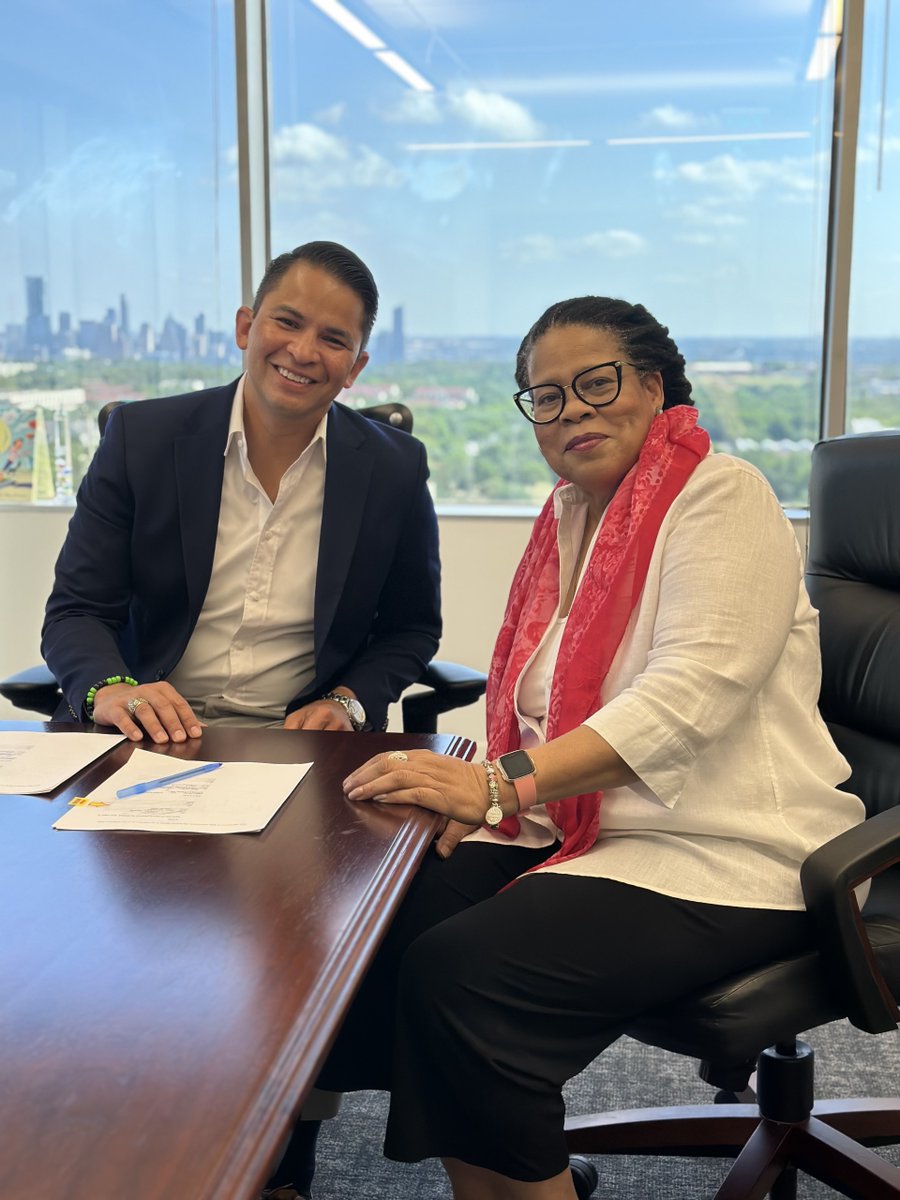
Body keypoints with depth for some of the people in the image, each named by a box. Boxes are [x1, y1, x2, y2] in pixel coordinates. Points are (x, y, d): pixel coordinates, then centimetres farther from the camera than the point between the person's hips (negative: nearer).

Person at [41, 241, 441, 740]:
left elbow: (411, 628, 12)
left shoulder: (395, 470, 0)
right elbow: (76, 610, 1)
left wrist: (348, 700, -7)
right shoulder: (140, 437, -1)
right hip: (155, 736, 0)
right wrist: (109, 689, -20)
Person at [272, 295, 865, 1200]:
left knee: (460, 970, -26)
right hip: (578, 830, 7)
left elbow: (694, 692, -24)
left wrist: (499, 785, -32)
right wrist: (465, 791, -7)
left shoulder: (722, 497, -9)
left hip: (724, 860, -7)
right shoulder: (568, 517, 15)